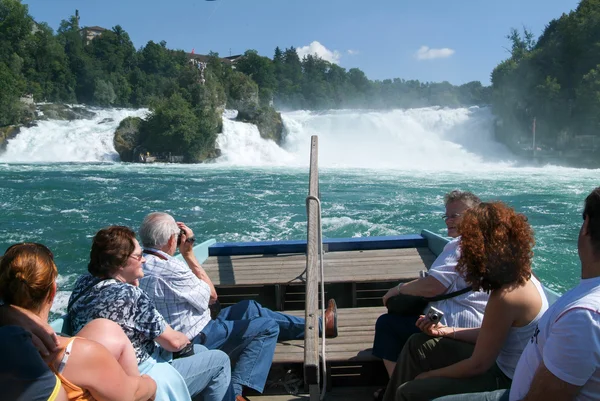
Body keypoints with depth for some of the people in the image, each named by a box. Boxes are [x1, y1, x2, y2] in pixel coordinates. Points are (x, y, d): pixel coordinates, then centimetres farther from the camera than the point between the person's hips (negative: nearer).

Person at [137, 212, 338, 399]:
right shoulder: (169, 269, -28)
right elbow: (211, 295, -13)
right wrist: (188, 253, -11)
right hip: (196, 341, -10)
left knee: (250, 308, 16)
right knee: (267, 327, -2)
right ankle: (233, 391, -7)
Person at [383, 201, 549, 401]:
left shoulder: (506, 296, -30)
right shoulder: (522, 276, -2)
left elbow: (478, 365, -21)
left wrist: (431, 375, -7)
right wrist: (447, 331, 5)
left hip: (507, 382, -9)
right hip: (503, 364, 9)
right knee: (417, 345, 10)